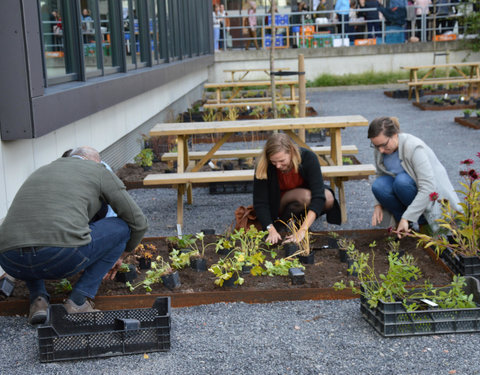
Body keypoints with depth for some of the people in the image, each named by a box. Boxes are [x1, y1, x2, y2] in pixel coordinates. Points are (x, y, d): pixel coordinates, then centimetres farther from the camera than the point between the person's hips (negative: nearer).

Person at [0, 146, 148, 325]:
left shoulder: (39, 173, 36)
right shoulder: (101, 172, 20)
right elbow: (138, 222, 23)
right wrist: (119, 255, 44)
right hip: (62, 256, -5)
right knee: (123, 226, 20)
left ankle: (38, 300, 17)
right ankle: (78, 301, 12)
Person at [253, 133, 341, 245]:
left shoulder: (308, 157, -28)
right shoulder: (264, 166, -27)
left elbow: (318, 196, -35)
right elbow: (259, 203, -23)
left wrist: (302, 230, -44)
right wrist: (271, 230, -38)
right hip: (278, 205, -3)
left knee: (328, 199, -29)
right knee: (305, 196, -35)